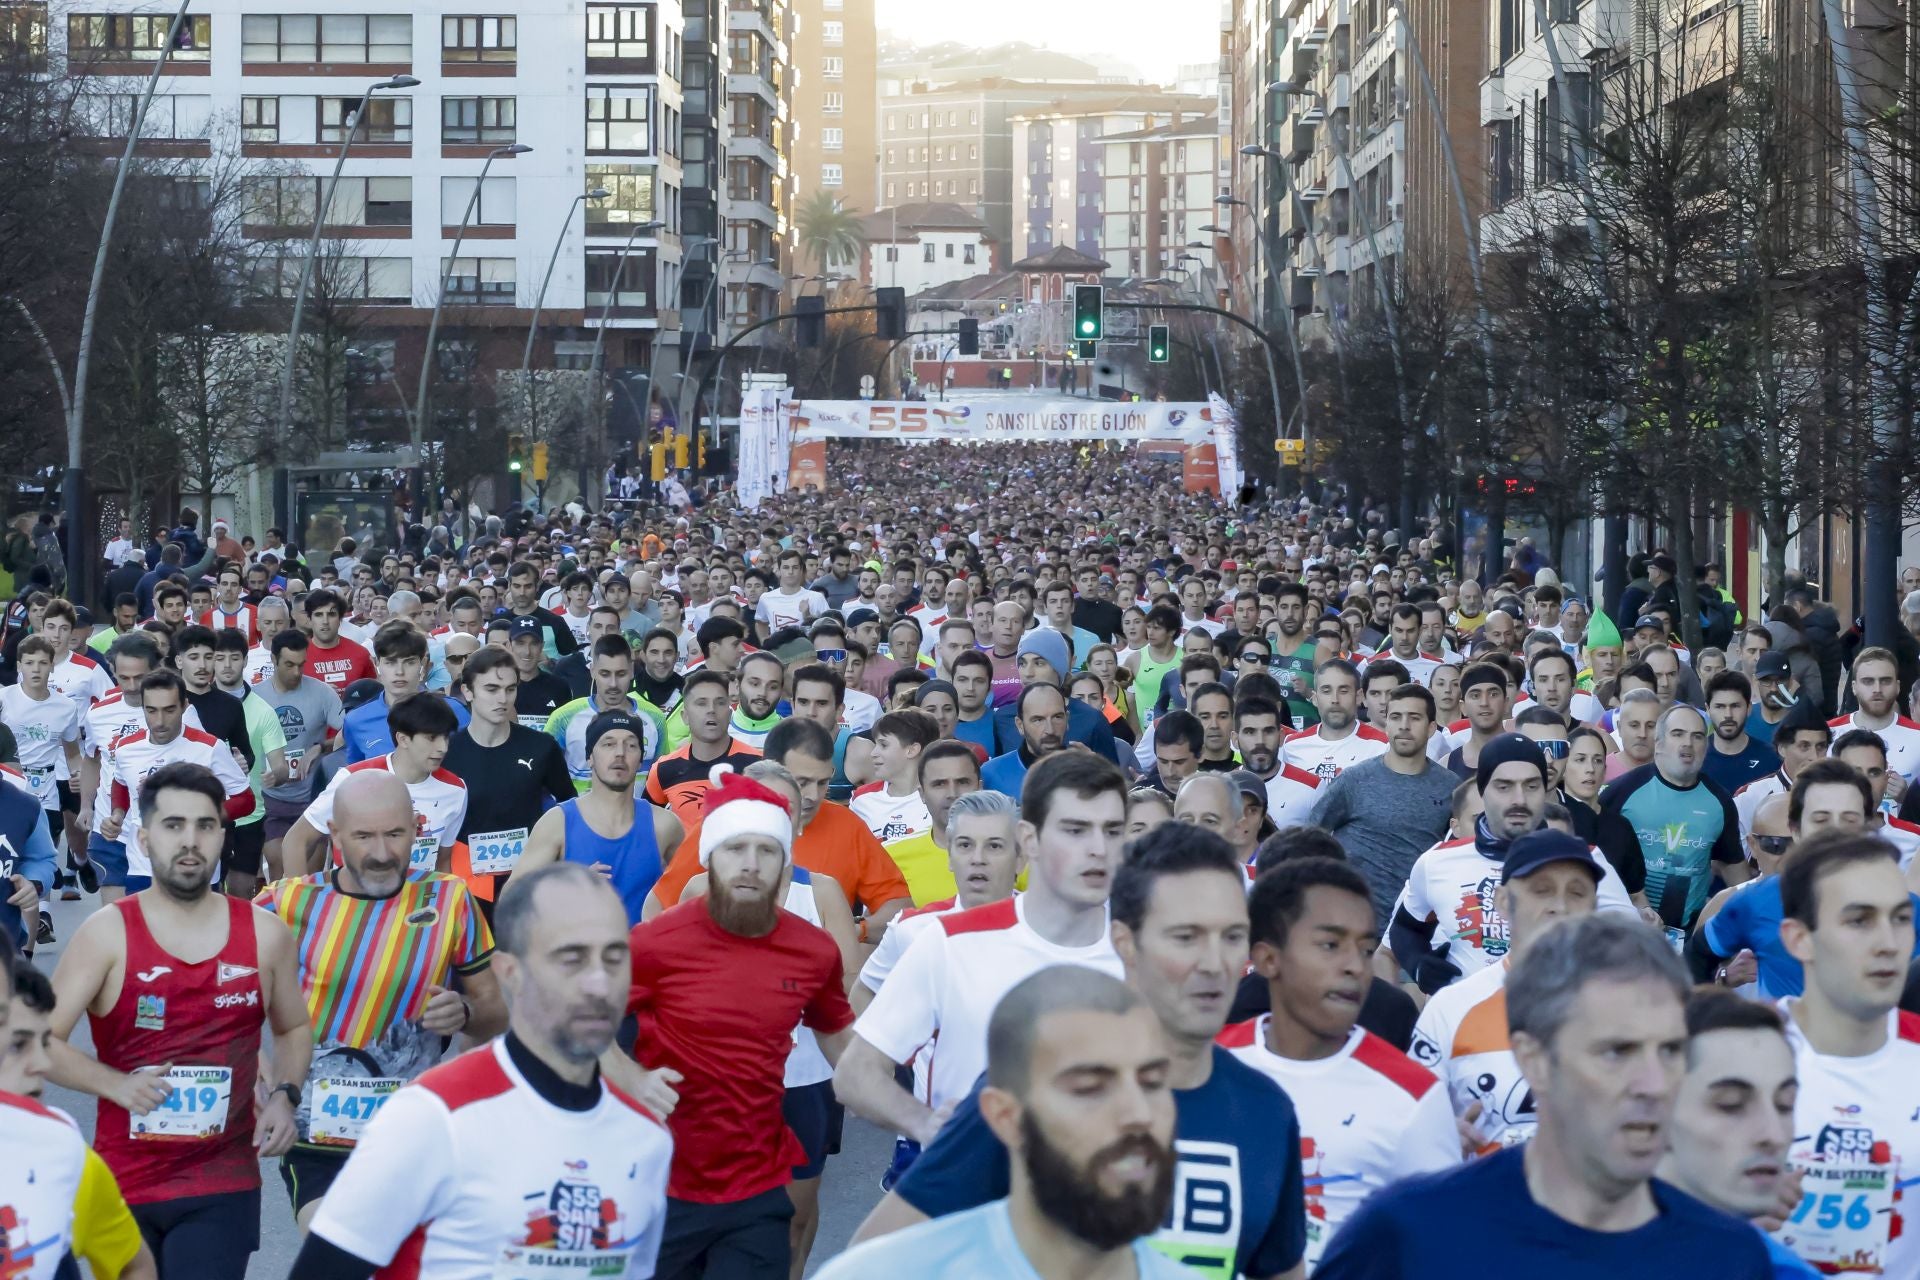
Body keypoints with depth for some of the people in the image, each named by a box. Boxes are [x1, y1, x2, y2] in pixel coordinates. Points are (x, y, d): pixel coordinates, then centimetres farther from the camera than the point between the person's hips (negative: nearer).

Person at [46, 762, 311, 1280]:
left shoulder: (264, 934, 2)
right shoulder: (107, 934, -6)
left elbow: (294, 1029, 18)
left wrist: (285, 1096, 0)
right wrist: (116, 1085, -20)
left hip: (224, 1185, 0)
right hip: (123, 1184, 0)